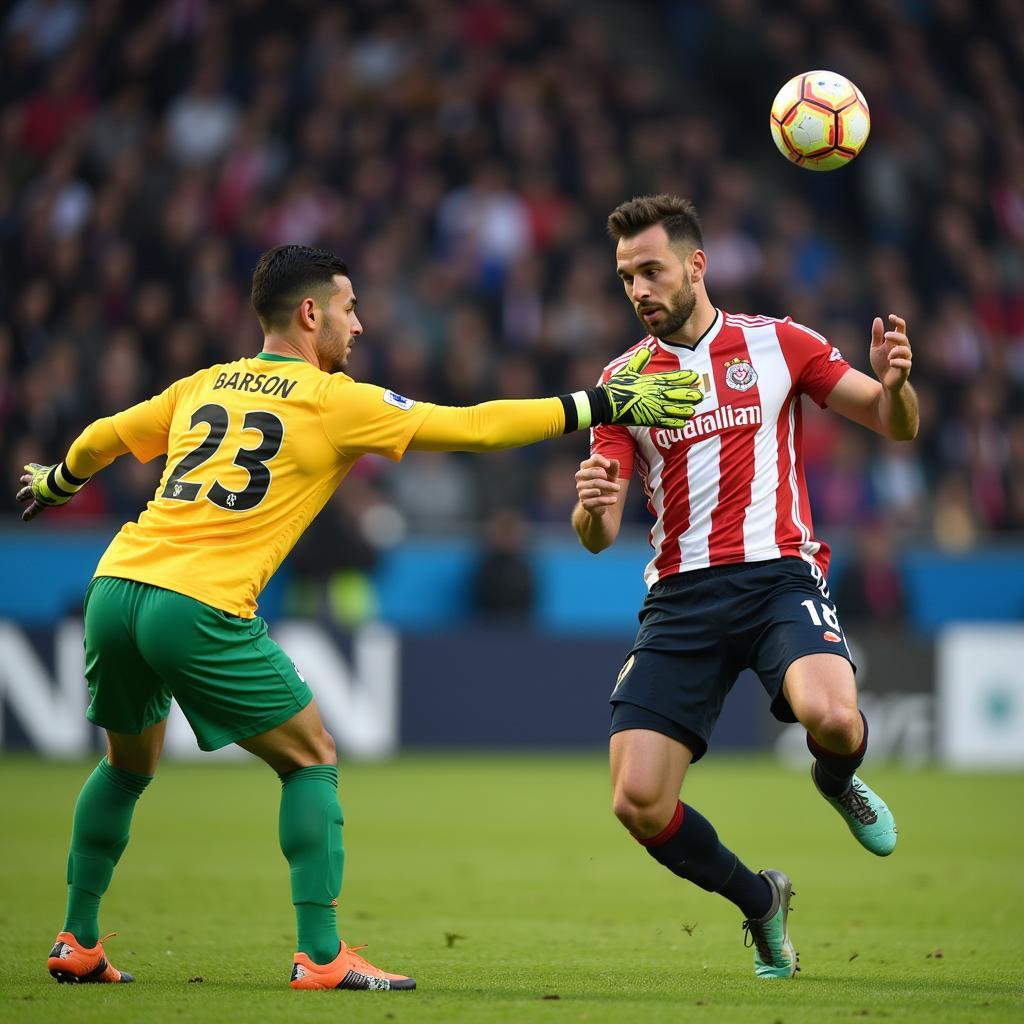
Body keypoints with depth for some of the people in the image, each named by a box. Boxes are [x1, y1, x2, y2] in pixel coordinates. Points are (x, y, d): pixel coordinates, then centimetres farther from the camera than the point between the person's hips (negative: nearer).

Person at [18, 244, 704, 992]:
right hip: (202, 608, -6)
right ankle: (322, 955, 1)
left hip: (114, 587, 6)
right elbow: (475, 427, 2)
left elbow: (104, 438, 33)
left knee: (129, 764, 27)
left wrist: (56, 483, 56)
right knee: (311, 763, 9)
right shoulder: (337, 403, 4)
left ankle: (78, 943, 27)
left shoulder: (202, 387, 19)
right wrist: (605, 405, 6)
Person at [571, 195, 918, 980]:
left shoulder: (775, 343, 5)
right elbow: (596, 536, 5)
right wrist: (593, 509, -20)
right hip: (682, 594, 2)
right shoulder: (623, 379, 9)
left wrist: (895, 383, -16)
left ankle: (836, 780, 8)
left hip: (780, 575, -2)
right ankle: (759, 902, 18)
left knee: (831, 718, -33)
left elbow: (897, 426, 8)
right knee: (638, 804, -12)